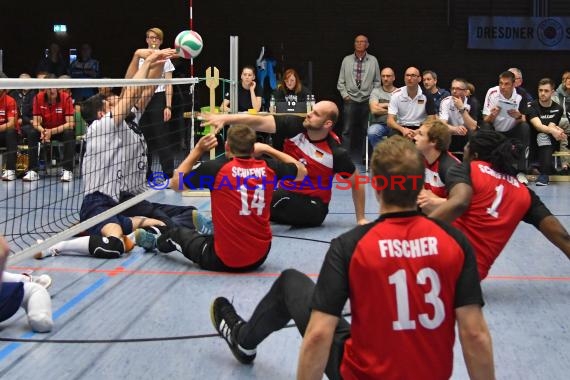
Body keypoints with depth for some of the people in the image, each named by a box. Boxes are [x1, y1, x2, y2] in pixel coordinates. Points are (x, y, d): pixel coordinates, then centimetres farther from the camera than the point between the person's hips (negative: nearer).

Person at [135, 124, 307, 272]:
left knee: (177, 233, 29)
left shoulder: (215, 168, -16)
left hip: (223, 261, -3)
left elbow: (175, 183, -3)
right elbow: (302, 171, 13)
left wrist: (197, 150, 2)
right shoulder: (269, 168, -7)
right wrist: (268, 149, 14)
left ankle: (156, 241, 59)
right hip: (260, 257, 3)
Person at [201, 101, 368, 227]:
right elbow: (260, 122, -23)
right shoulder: (295, 126, -11)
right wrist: (226, 118, -37)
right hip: (285, 196, 4)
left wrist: (360, 219, -2)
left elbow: (357, 182, -3)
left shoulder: (336, 152, -16)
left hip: (312, 207, -4)